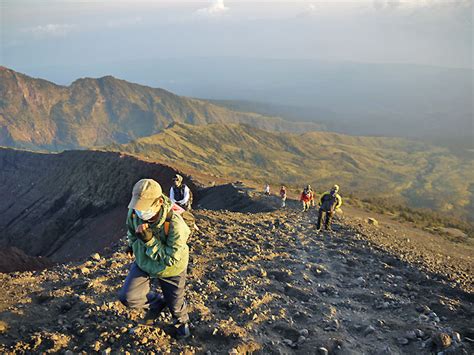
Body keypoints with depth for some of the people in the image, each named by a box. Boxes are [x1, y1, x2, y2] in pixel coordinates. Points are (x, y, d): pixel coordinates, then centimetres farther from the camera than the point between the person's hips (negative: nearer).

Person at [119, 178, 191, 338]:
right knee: (127, 297, -9)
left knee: (175, 304, 16)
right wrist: (133, 243, 18)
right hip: (143, 264, 4)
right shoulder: (134, 212, -22)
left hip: (170, 270, -4)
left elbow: (171, 259, -32)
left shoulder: (175, 224, -39)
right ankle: (157, 302, 22)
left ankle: (182, 322, 54)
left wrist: (149, 240, -40)